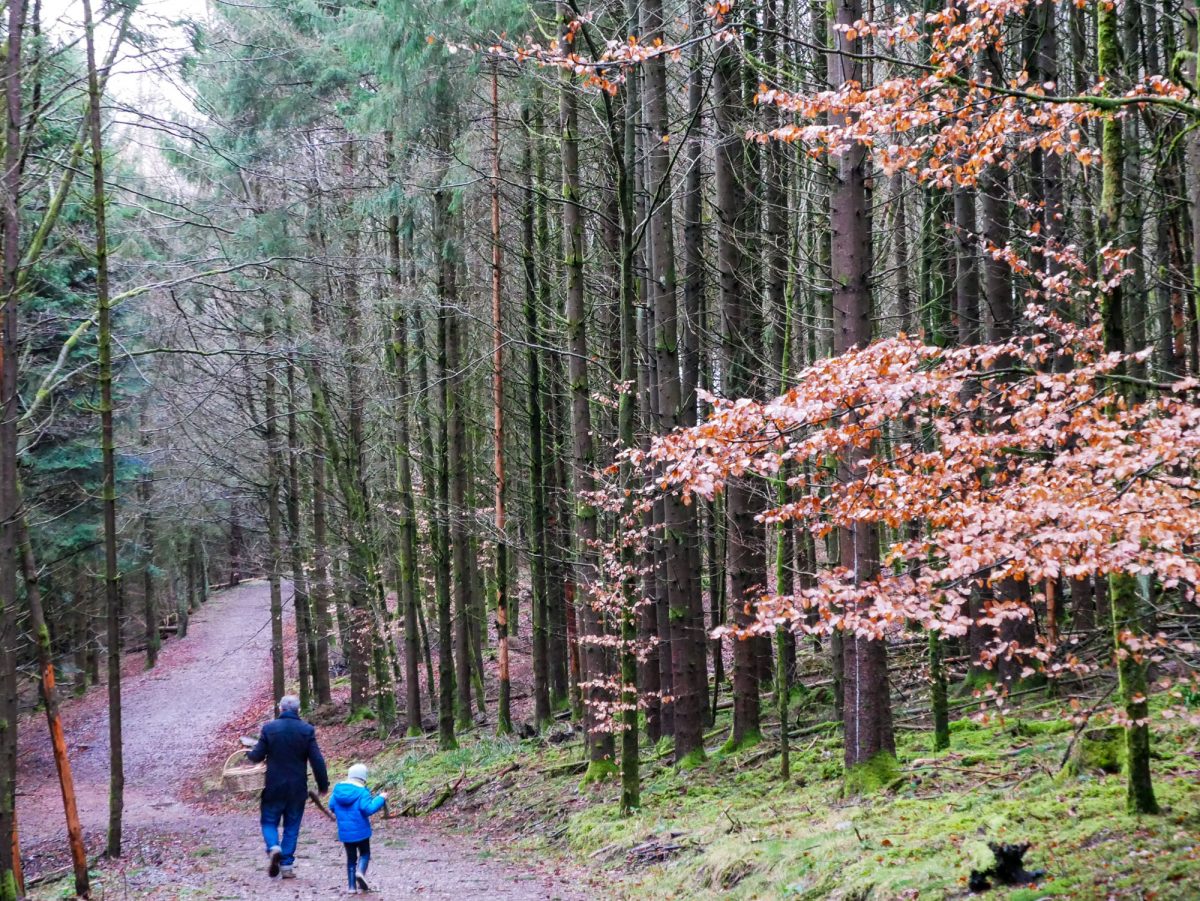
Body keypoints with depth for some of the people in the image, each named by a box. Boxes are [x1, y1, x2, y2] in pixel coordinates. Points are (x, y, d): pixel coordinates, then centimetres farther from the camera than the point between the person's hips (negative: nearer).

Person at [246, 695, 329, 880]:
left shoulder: (269, 728, -6)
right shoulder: (307, 730, -5)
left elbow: (257, 756, -1)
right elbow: (317, 760, -7)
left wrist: (249, 753, 23)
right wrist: (323, 784, 4)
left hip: (274, 787, -1)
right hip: (297, 788, 1)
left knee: (269, 821, 12)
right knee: (292, 826, 11)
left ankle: (273, 847, -16)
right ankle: (287, 865, 8)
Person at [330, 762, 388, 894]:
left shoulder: (338, 789, 1)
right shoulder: (362, 792, -17)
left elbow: (331, 806, 10)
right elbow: (368, 809, -24)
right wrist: (380, 799, -13)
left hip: (344, 832, 4)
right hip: (360, 831, -4)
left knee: (351, 857, 15)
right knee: (364, 853, 15)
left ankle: (352, 886, 10)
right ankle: (360, 871, -14)